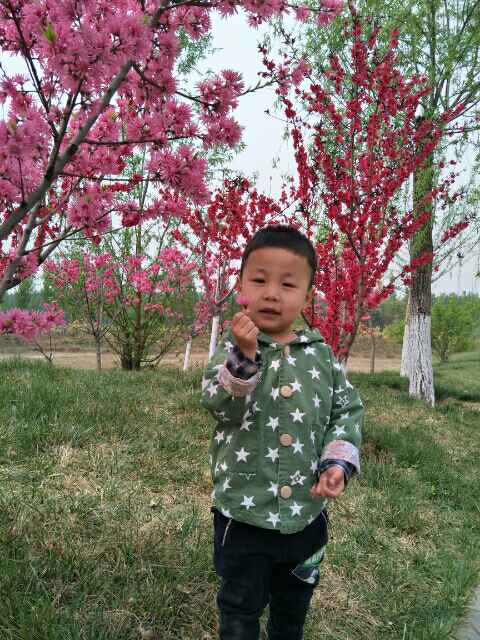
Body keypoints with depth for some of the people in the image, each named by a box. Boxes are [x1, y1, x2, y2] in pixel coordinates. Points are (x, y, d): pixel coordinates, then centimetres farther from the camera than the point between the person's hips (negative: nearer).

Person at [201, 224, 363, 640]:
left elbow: (347, 409, 4)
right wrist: (243, 357, -41)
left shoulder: (320, 354, -3)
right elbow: (219, 405, -25)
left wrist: (338, 460, -11)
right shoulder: (235, 347, -10)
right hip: (243, 514, -2)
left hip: (307, 513, 3)